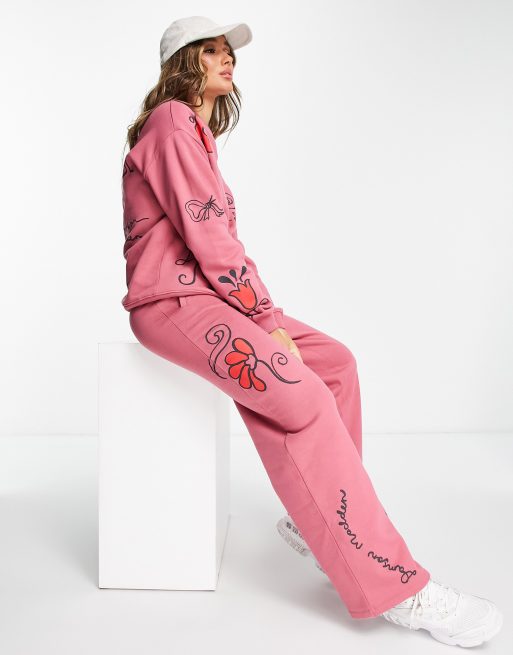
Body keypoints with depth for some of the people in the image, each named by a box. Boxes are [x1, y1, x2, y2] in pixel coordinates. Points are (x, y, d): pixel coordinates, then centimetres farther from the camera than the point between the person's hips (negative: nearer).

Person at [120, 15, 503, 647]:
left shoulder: (198, 134, 22)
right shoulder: (172, 123, -9)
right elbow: (208, 237, -18)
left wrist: (263, 314, 4)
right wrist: (268, 320, -16)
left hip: (207, 291, 10)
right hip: (171, 302, -10)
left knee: (335, 361, 0)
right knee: (302, 396, -26)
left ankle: (318, 519, 6)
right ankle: (394, 586, -21)